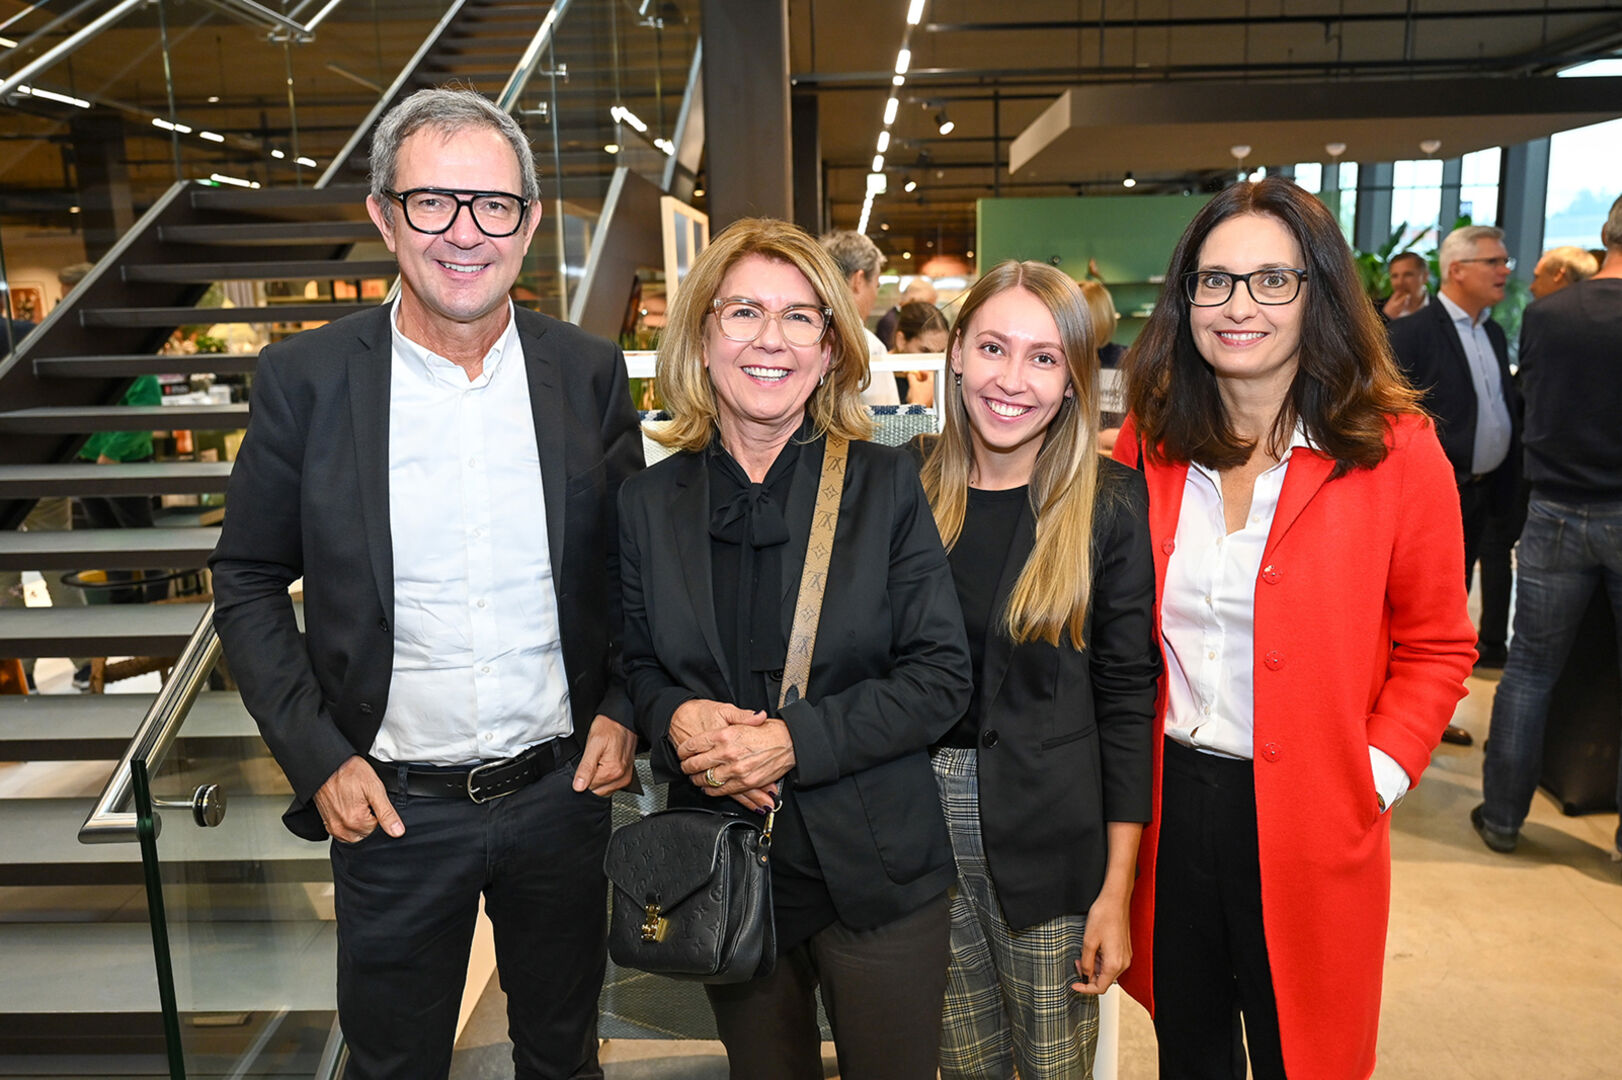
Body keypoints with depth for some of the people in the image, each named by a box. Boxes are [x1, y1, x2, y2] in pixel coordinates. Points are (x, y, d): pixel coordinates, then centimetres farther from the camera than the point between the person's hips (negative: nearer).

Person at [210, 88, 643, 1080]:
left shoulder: (591, 375, -5)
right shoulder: (308, 377, -9)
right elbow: (249, 583, -1)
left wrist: (624, 710, -6)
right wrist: (318, 757, -8)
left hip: (562, 789, 1)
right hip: (390, 806, 0)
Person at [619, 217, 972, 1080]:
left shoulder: (887, 485, -7)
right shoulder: (649, 501, 0)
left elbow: (942, 676, -9)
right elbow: (635, 664, 8)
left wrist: (796, 740, -20)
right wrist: (675, 719, -15)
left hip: (875, 874, -2)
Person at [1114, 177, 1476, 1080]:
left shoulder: (1394, 452, -9)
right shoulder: (1147, 443, -1)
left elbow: (1436, 648, -2)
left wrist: (1377, 776, -12)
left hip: (1307, 819, -2)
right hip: (1165, 796, 3)